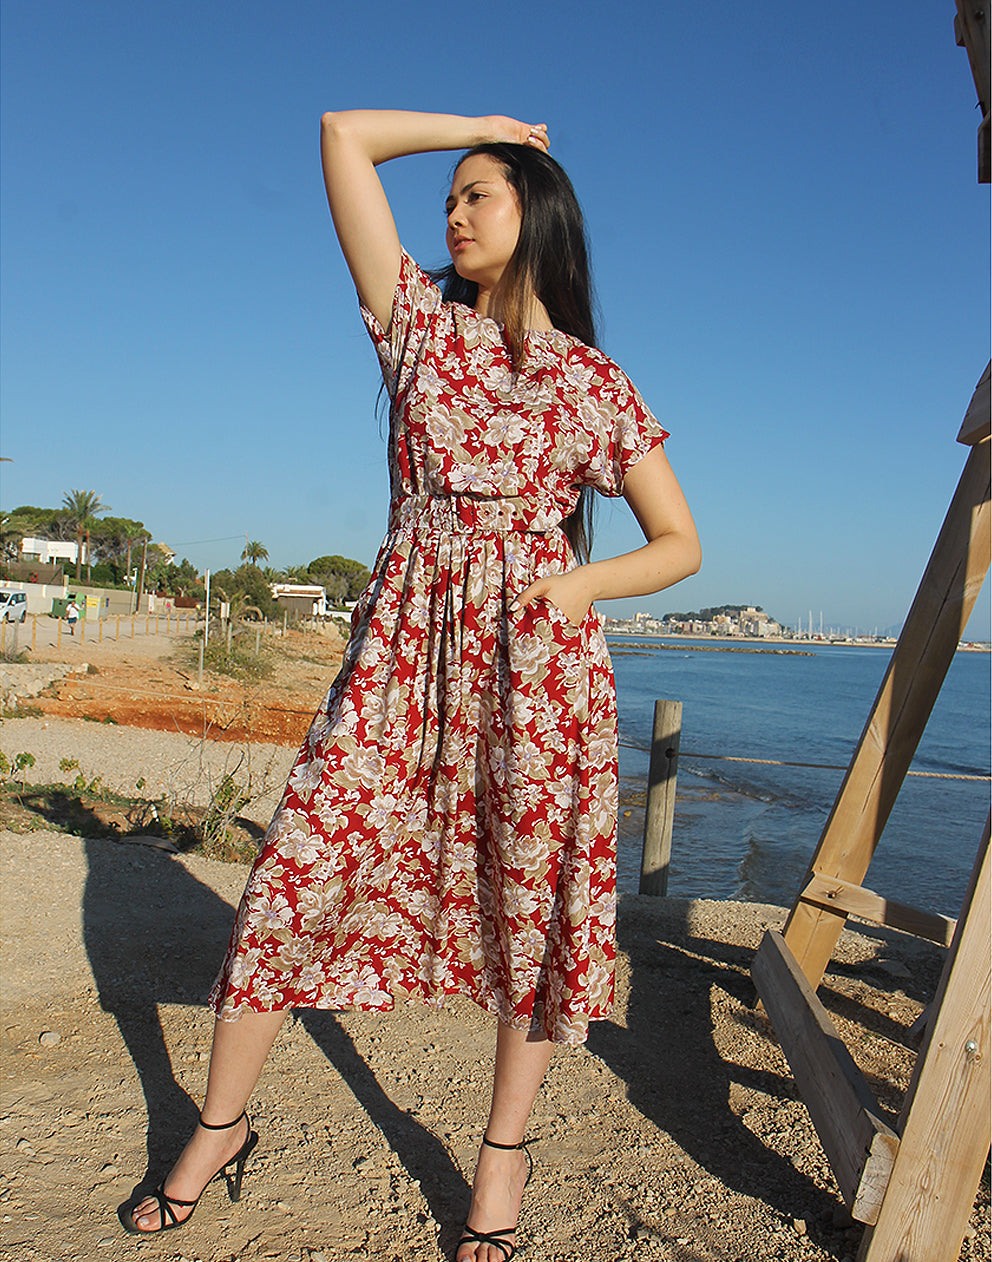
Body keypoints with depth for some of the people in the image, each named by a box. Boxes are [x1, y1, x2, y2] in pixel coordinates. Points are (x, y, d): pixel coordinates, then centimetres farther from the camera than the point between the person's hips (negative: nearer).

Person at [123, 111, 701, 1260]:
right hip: (406, 643, 2)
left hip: (535, 650, -1)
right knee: (299, 865, 1)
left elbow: (680, 543, 8)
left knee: (532, 897, 2)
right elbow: (343, 134, 12)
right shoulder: (421, 322, 12)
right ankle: (219, 1126, 20)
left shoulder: (597, 383, 7)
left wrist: (576, 585, -7)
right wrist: (480, 124, 18)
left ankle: (504, 1153, 23)